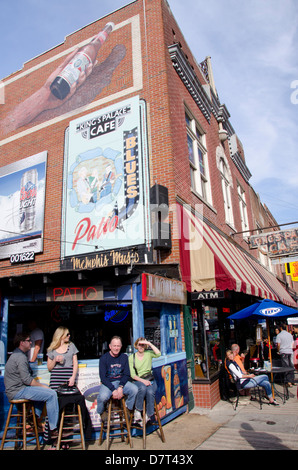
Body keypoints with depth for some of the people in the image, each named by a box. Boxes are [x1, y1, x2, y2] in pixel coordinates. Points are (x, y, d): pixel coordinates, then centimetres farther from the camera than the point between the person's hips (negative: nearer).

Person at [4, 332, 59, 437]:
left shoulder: (17, 354, 17)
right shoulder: (21, 357, -17)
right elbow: (27, 380, -21)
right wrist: (42, 386, -11)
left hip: (15, 389, 11)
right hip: (18, 391, -11)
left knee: (44, 389, 23)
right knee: (51, 394, -17)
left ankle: (35, 418, 20)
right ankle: (53, 429, -10)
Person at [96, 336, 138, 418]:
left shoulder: (124, 357, 5)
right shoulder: (104, 358, -5)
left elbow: (127, 374, 4)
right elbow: (103, 377, -8)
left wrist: (120, 387, -14)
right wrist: (113, 390, -20)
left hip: (122, 381, 3)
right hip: (108, 383, -2)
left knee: (134, 389, -25)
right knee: (103, 396, -33)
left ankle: (128, 409, 5)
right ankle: (101, 412, 2)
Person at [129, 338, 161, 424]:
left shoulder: (148, 353, 6)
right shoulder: (132, 357, 5)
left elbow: (158, 354, -16)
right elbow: (132, 374, -1)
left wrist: (149, 343, -16)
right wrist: (142, 380, -16)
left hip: (150, 379, 1)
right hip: (138, 380, -1)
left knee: (150, 392, -31)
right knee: (143, 388, -35)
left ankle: (149, 415, -9)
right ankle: (137, 411, -13)